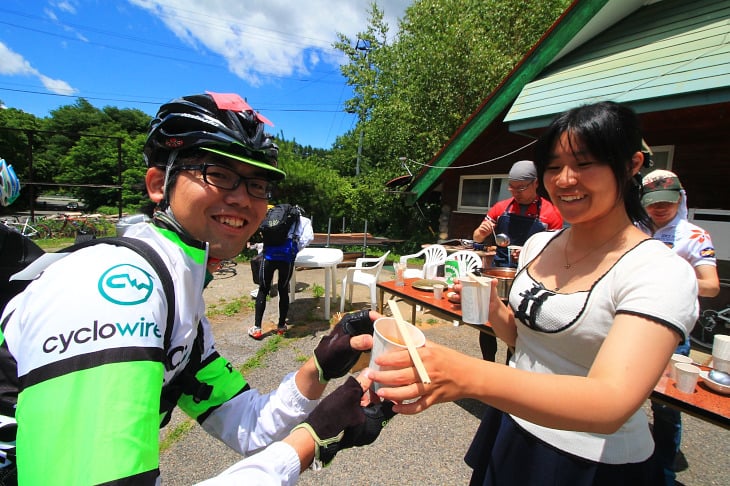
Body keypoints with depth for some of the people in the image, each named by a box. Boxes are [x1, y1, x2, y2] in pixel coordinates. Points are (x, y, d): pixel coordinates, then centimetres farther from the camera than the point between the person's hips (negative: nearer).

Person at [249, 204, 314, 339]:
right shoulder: (304, 220, 21)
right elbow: (308, 237, 4)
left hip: (269, 254, 1)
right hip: (287, 256, -1)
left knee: (263, 290, 11)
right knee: (283, 290, 13)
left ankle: (257, 328, 16)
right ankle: (281, 326, 25)